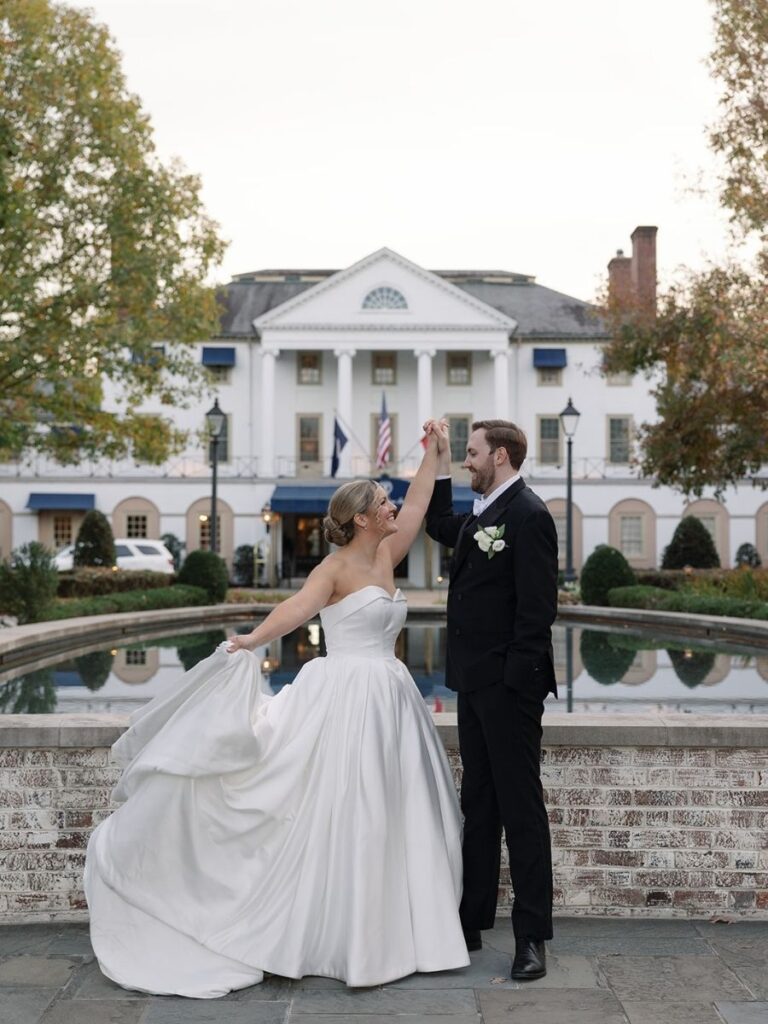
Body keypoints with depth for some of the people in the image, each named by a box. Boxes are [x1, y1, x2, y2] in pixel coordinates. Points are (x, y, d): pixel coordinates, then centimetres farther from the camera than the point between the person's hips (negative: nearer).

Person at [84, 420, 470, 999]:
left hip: (388, 704, 8)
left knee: (385, 817, 8)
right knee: (341, 817, -6)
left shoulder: (384, 558, 13)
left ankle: (381, 932, 16)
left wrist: (434, 448, 18)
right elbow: (298, 607, -22)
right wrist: (252, 640, -35)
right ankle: (336, 937, 2)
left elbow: (418, 505, 17)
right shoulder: (337, 566, -7)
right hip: (348, 702, -7)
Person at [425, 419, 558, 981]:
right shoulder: (484, 514, 13)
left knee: (520, 807, -2)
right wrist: (439, 466, 22)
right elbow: (441, 528, 34)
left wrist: (518, 679, -20)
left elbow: (537, 607, -19)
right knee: (478, 805, 14)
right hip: (476, 682, 9)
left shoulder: (528, 515, -14)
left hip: (508, 684, -9)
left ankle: (532, 936, 7)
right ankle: (471, 921, 23)